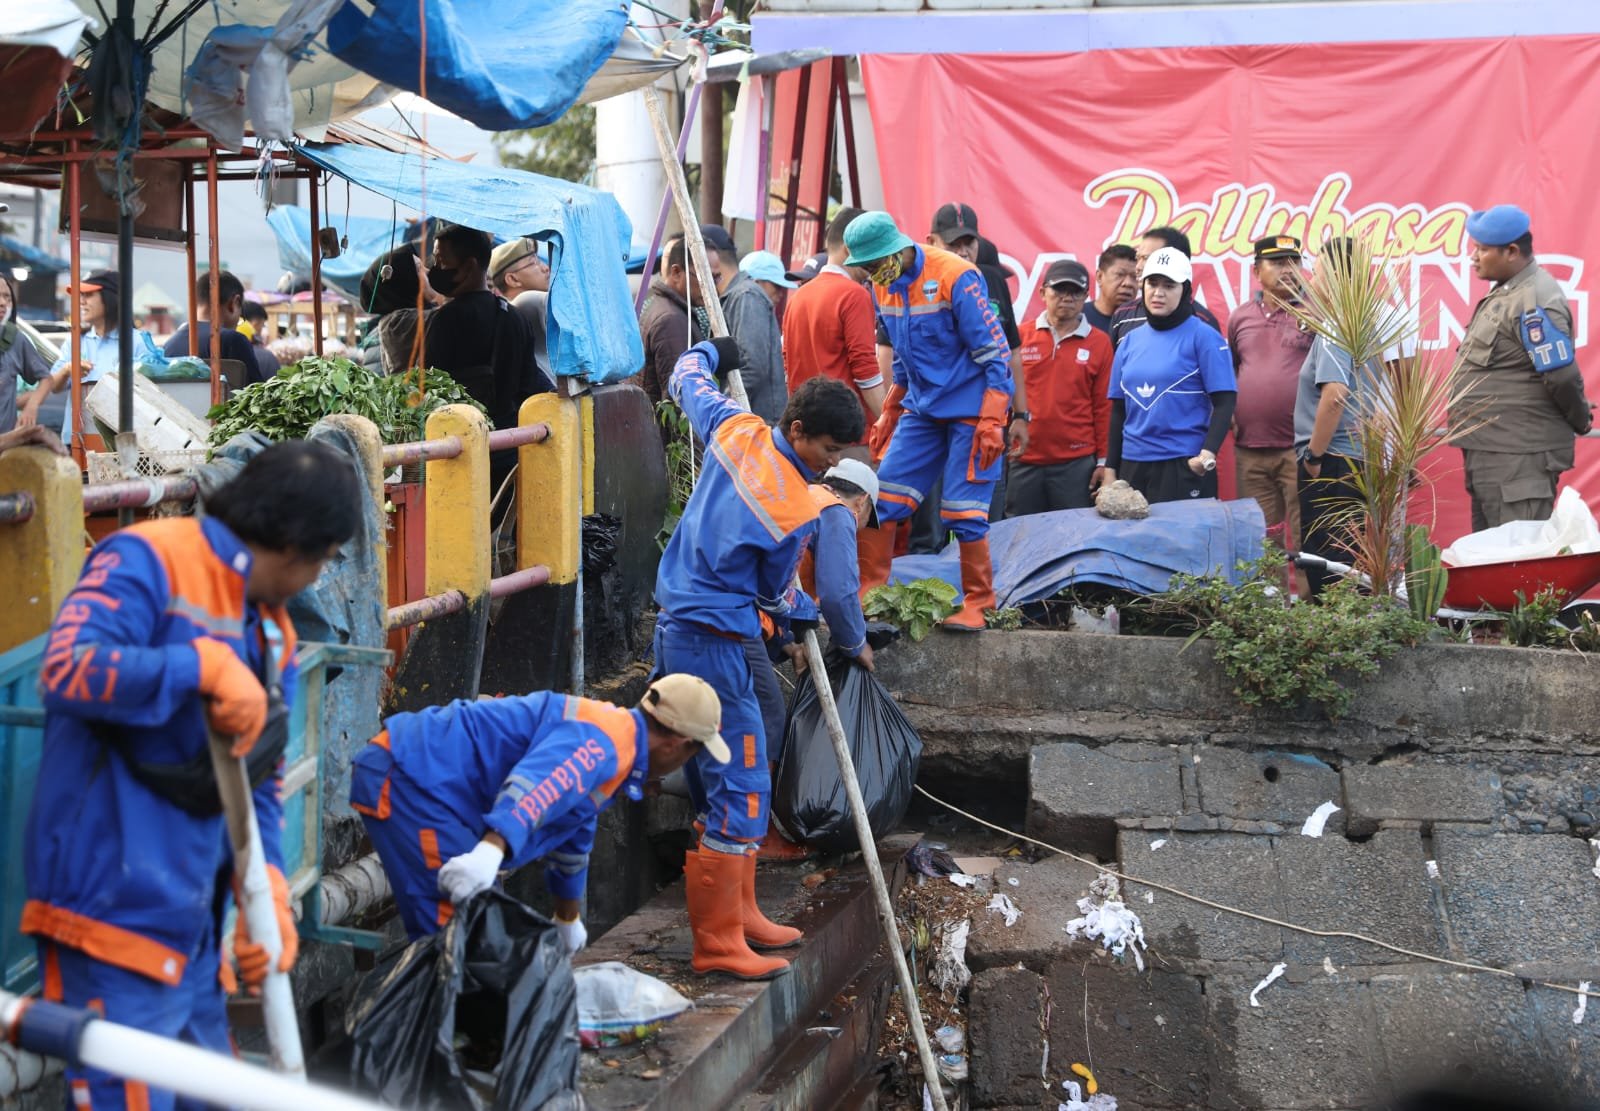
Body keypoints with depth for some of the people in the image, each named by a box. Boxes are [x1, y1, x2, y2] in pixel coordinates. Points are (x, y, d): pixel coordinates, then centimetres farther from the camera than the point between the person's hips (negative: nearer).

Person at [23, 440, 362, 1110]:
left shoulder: (272, 633, 16)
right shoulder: (148, 561, -9)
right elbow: (66, 669, -24)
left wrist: (268, 894, 5)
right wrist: (206, 666, -24)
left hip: (191, 926, 9)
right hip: (114, 916, -9)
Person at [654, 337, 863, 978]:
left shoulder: (736, 431, 0)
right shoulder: (798, 511, -17)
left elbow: (688, 380, 22)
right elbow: (777, 593, 1)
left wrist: (710, 353, 43)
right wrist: (799, 618, 24)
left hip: (675, 630, 10)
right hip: (714, 643, -10)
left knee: (719, 784, 17)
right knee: (743, 789, -7)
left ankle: (737, 913, 26)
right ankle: (716, 944, -5)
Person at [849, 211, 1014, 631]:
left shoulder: (956, 277, -18)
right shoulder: (883, 287, 4)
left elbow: (994, 352, -16)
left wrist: (991, 422, -21)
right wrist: (889, 415, 19)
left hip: (970, 410, -7)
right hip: (921, 408, 7)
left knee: (963, 512, -7)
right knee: (884, 498, 0)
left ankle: (977, 604, 7)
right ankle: (868, 594, 9)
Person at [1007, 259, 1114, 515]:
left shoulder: (1099, 342, 3)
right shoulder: (1021, 336, 4)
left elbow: (1104, 407, 3)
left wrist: (1103, 461, 1)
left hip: (1077, 465, -1)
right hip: (1023, 462, 1)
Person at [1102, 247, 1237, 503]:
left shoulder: (1203, 337, -4)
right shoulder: (1130, 341, 11)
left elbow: (1224, 403, -8)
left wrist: (1208, 452, -21)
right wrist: (1110, 468, 10)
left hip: (1185, 466, -5)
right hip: (1133, 465, 5)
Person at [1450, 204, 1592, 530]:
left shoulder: (1535, 303, -19)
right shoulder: (1506, 291, 13)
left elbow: (1562, 375, -22)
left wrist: (1580, 421, -6)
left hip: (1519, 457, -10)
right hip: (1487, 452, 10)